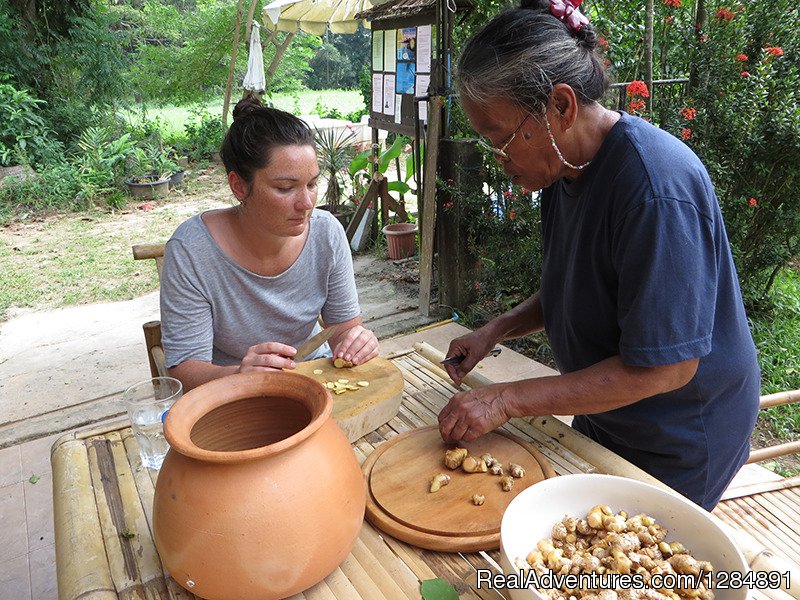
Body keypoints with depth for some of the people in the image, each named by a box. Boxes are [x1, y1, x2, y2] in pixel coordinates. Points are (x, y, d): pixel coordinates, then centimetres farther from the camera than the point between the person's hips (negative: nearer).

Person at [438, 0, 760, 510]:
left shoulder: (656, 185, -31)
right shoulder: (562, 166, -3)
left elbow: (664, 367, -29)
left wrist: (508, 400, -27)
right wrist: (498, 329, -5)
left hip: (676, 446, -7)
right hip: (601, 419, 8)